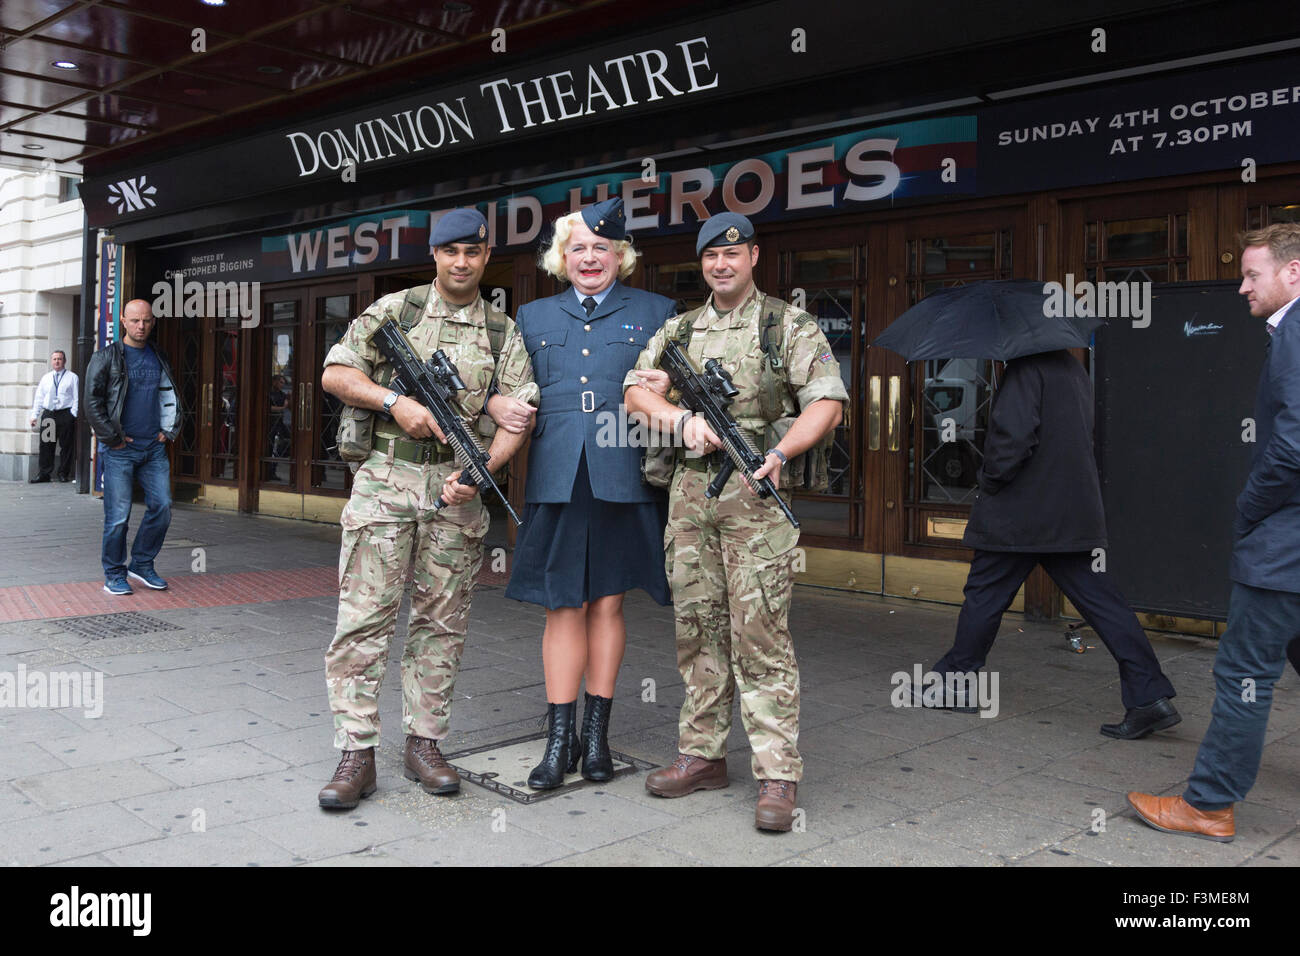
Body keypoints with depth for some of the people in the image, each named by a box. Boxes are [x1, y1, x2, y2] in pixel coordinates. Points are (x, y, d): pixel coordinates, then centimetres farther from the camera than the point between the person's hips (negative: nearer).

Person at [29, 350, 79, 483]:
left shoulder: (72, 377, 6)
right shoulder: (45, 378, 17)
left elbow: (76, 397, 1)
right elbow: (38, 397, 17)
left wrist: (74, 414, -9)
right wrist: (34, 415, 10)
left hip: (65, 414, -3)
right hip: (48, 414, 3)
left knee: (66, 445, -1)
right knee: (46, 445, 1)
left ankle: (64, 474, 6)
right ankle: (44, 474, 5)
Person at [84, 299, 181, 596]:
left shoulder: (158, 359, 13)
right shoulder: (106, 358, -2)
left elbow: (170, 398, 21)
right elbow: (92, 403, -6)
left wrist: (168, 431, 9)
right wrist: (113, 438, -10)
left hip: (154, 448, 5)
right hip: (119, 450, -5)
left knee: (162, 508, 0)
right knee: (118, 515, -2)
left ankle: (142, 564, 16)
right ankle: (114, 575, 10)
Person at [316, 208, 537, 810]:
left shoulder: (503, 331, 10)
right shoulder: (394, 310, 7)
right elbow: (334, 373, 4)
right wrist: (396, 401, -11)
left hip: (456, 488, 2)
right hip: (386, 479, -1)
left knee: (441, 621, 7)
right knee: (364, 617, -4)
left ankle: (424, 743, 18)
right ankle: (357, 755, 3)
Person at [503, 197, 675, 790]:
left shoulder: (655, 312, 12)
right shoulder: (533, 317, 18)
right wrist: (510, 411, 1)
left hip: (622, 477, -1)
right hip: (557, 478, 1)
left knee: (607, 603, 5)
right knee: (563, 607, 1)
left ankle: (598, 731, 17)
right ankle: (561, 737, 8)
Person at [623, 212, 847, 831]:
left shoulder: (791, 326, 4)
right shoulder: (677, 330, 17)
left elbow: (827, 402, -4)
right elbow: (636, 390, 8)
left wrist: (781, 453, -20)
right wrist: (683, 419, -11)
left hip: (755, 492, -5)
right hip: (689, 488, 5)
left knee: (760, 633, -7)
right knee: (698, 628, 9)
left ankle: (778, 775, -2)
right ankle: (702, 756, 20)